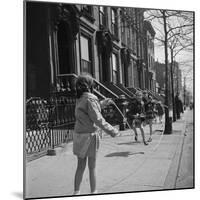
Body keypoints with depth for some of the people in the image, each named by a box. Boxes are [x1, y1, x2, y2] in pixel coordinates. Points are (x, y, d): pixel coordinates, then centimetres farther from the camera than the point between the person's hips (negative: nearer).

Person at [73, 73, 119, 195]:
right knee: (92, 167, 5)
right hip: (90, 135, -7)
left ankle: (76, 192, 19)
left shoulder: (80, 99, 9)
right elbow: (97, 119, -20)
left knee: (81, 166, 14)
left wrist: (103, 103, 33)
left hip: (79, 135, 7)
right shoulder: (90, 98, -15)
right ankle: (93, 192, 14)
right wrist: (111, 130, -17)